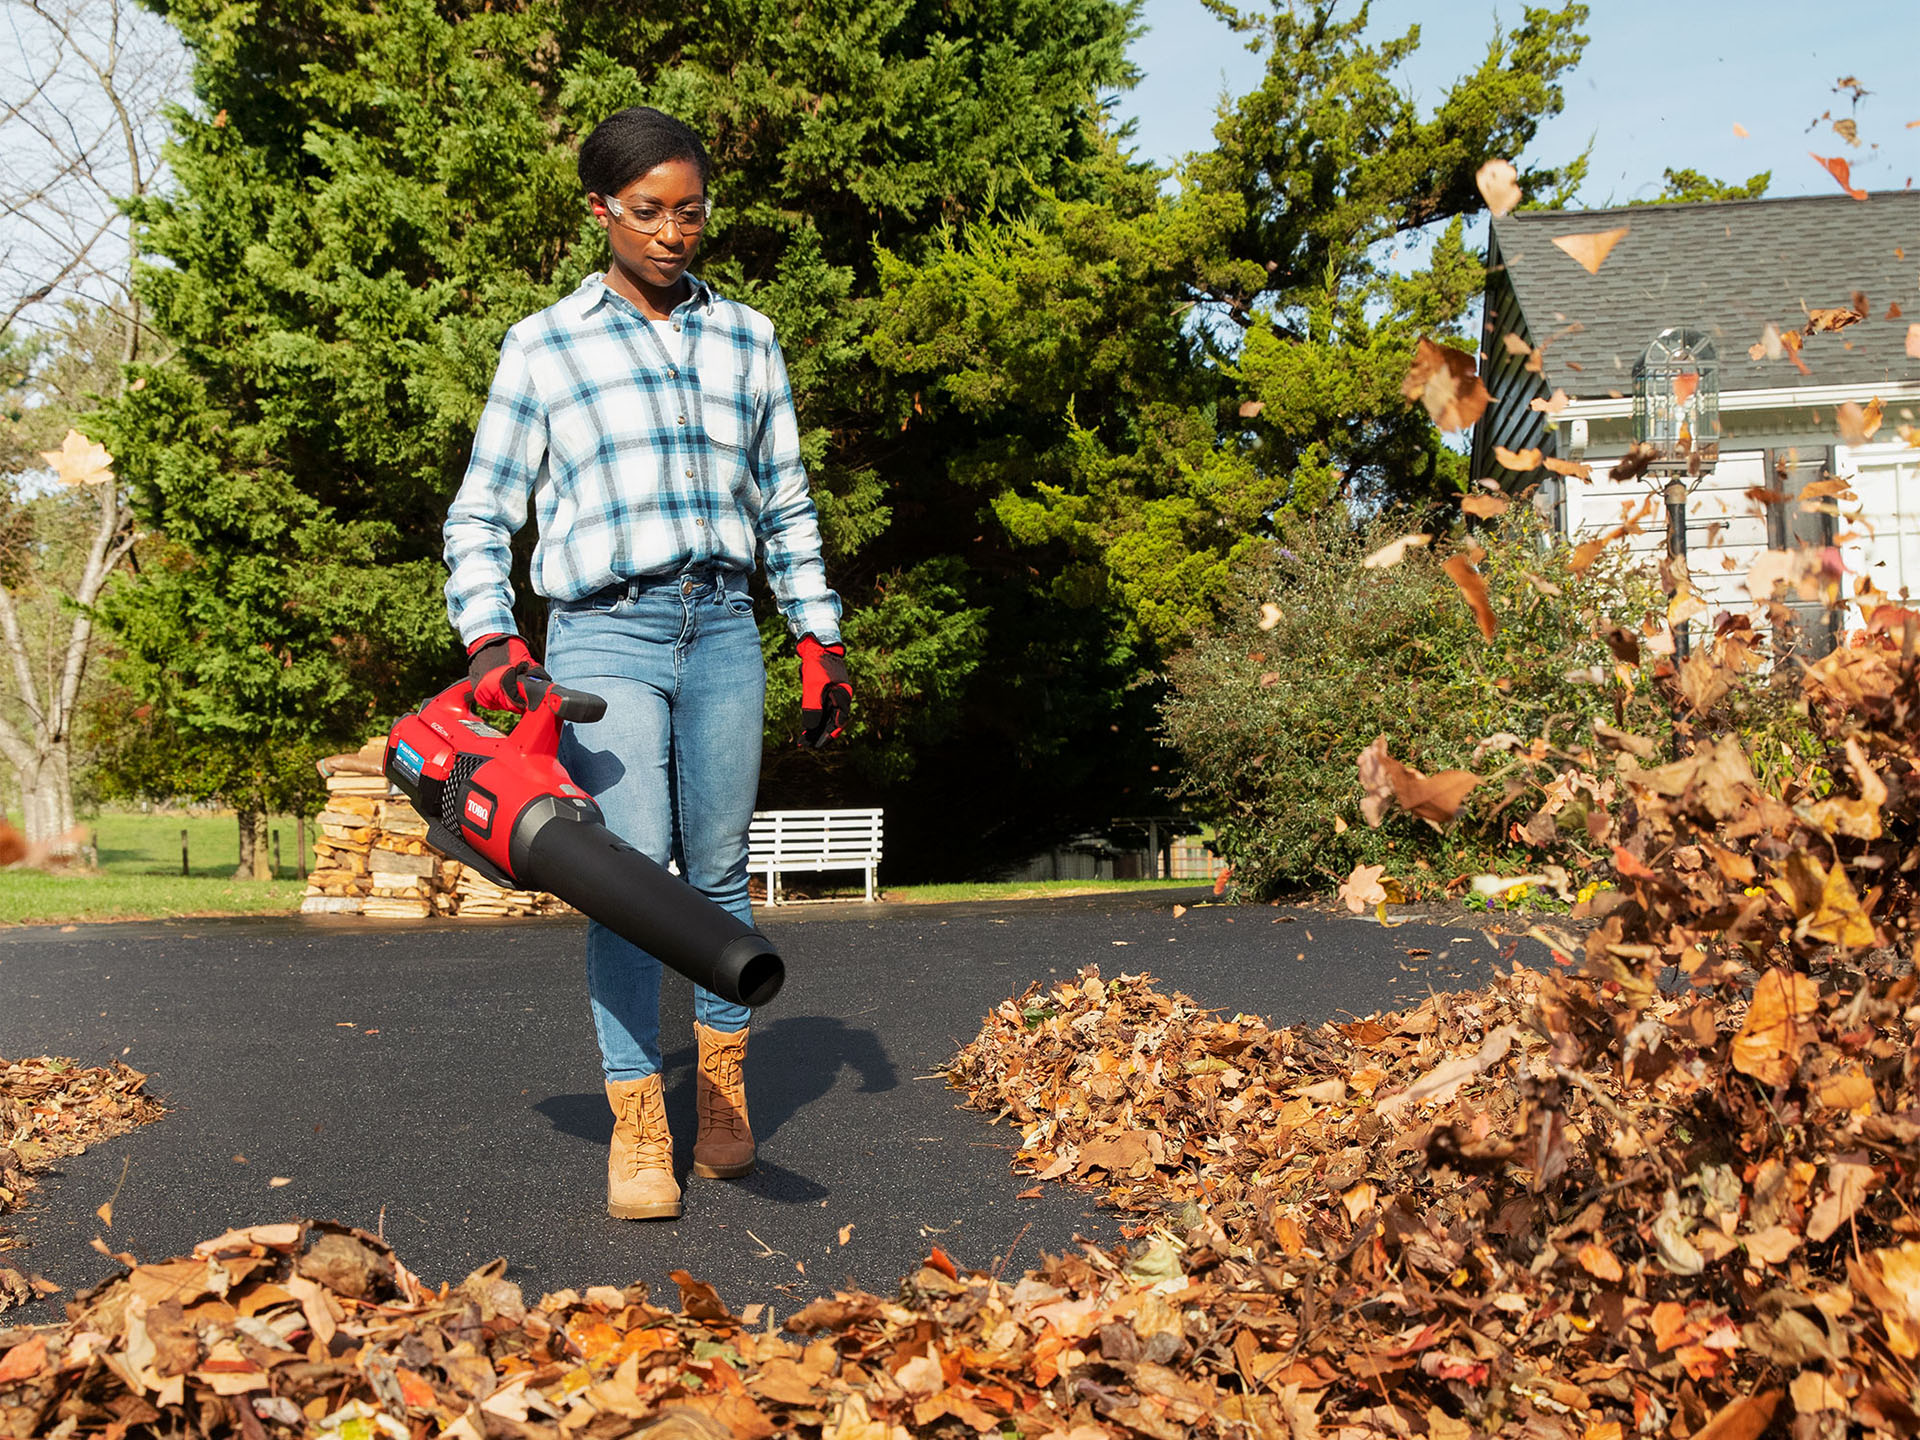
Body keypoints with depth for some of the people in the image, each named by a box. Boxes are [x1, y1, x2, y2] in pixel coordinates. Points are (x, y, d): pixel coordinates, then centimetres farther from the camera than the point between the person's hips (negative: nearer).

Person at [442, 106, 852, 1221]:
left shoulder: (747, 341, 15)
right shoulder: (543, 347, 8)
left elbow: (787, 508, 20)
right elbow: (482, 515, 8)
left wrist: (822, 646, 15)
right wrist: (489, 643, -7)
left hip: (724, 633, 3)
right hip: (604, 638, -2)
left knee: (719, 870, 5)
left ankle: (725, 1091, 21)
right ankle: (637, 1129, -8)